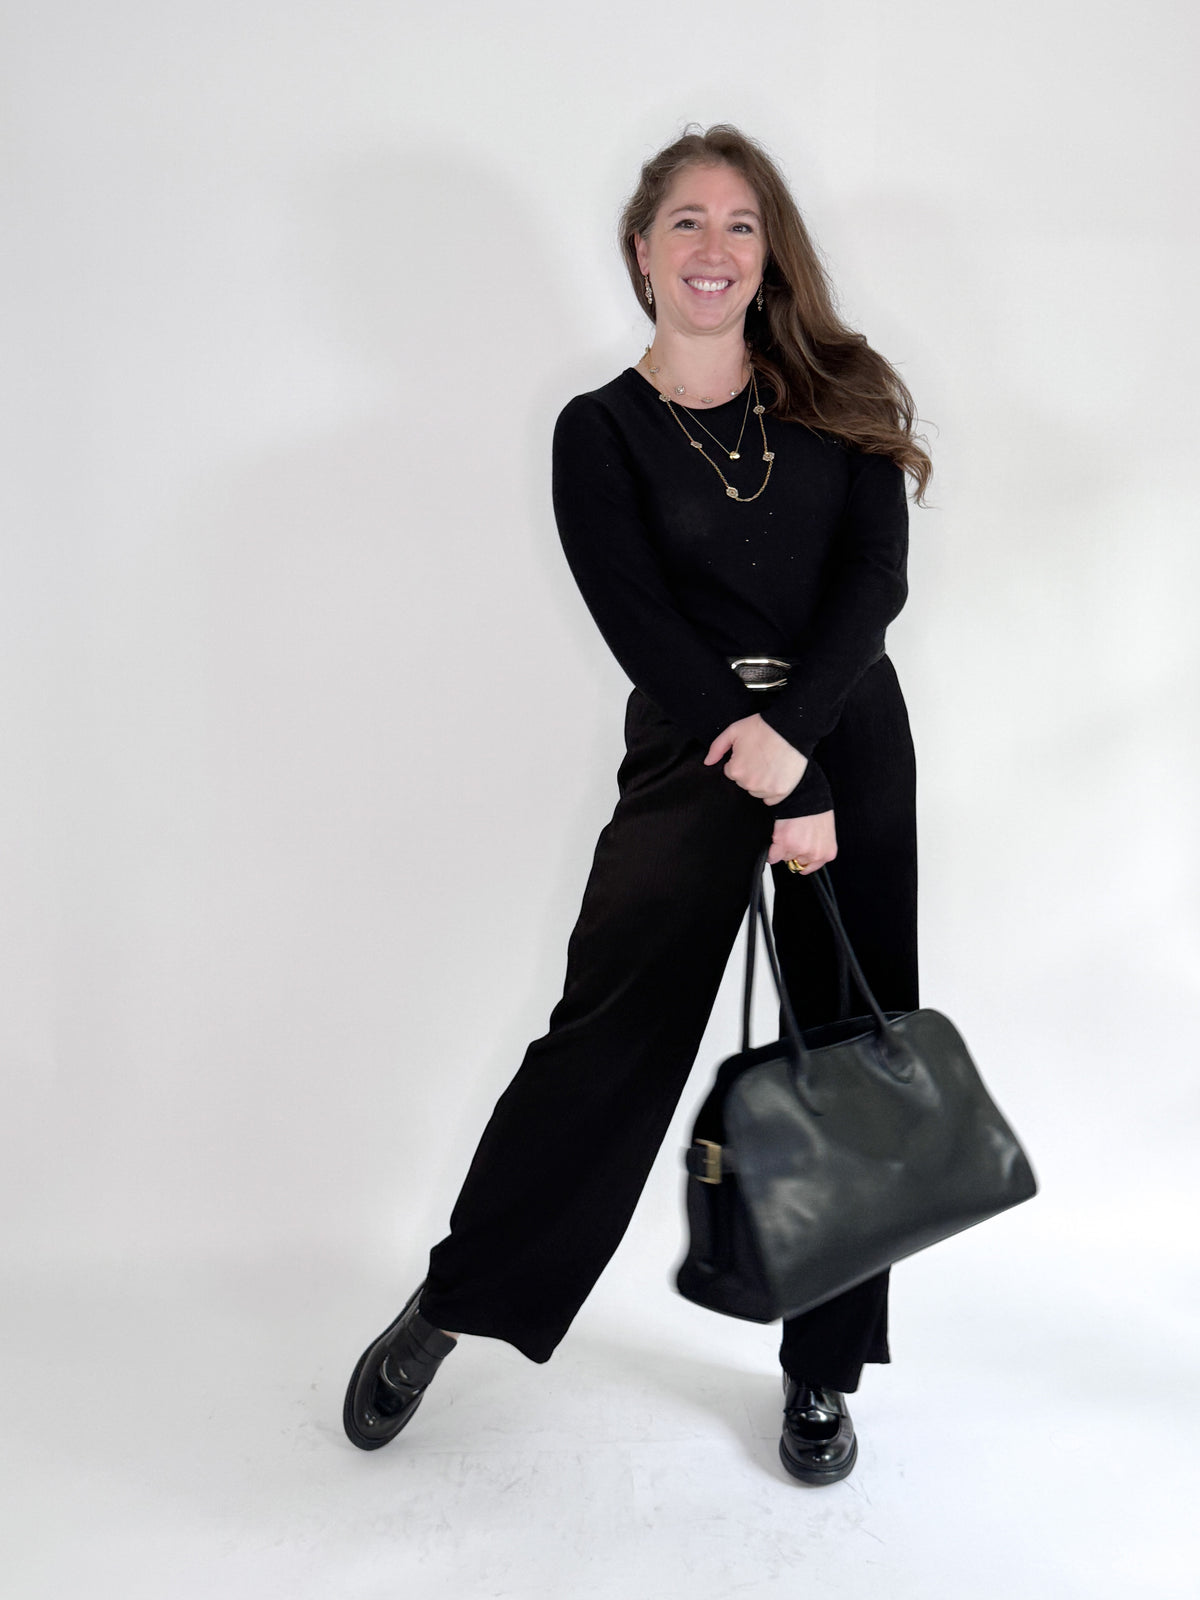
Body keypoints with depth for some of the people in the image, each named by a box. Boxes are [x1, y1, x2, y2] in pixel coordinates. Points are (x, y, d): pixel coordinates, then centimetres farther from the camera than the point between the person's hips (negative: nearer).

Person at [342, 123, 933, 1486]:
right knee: (608, 1037, -3)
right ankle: (445, 1308, 19)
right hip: (691, 753, -2)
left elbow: (876, 577, -3)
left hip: (851, 743, 3)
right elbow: (641, 624, -8)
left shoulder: (836, 399, 9)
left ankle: (822, 1373, 23)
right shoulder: (602, 430, 3)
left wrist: (792, 732, -18)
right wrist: (765, 774, -15)